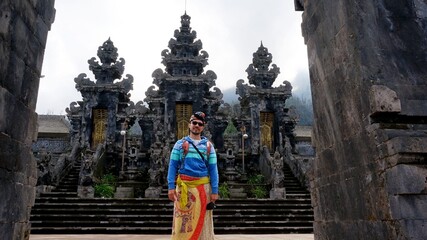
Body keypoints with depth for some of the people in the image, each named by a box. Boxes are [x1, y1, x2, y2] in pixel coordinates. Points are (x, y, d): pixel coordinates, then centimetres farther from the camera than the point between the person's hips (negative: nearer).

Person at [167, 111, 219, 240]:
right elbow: (173, 166, 2)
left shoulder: (208, 146, 9)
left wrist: (214, 191, -3)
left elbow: (213, 169, 4)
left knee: (202, 222, 7)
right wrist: (171, 187, -8)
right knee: (183, 221, 3)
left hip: (203, 187, 1)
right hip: (184, 186, -1)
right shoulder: (180, 143, 6)